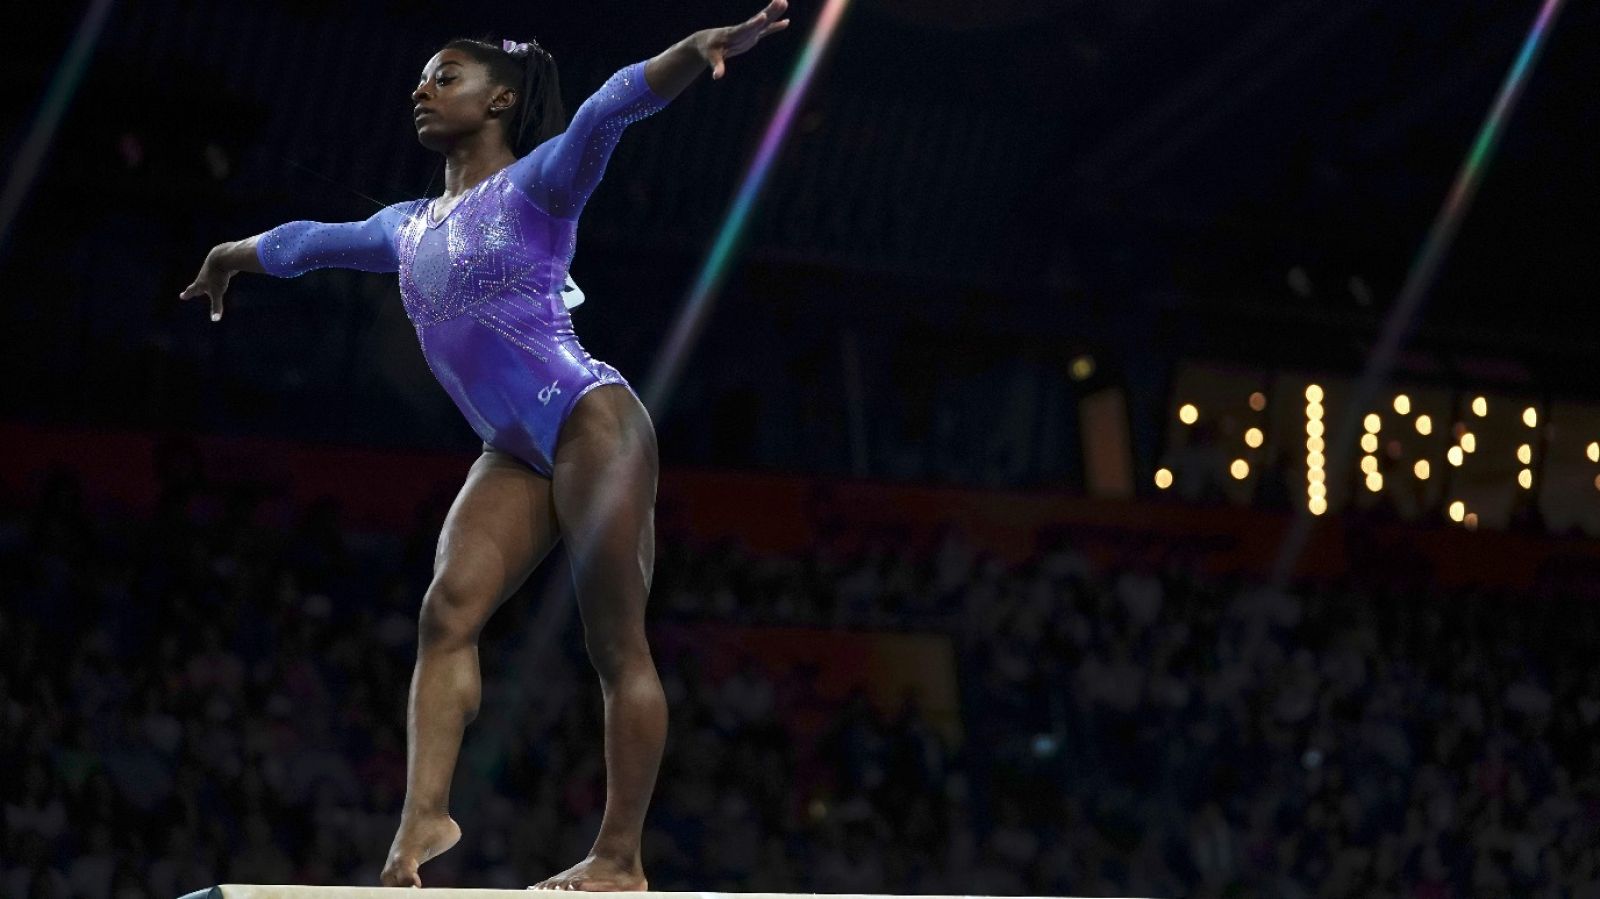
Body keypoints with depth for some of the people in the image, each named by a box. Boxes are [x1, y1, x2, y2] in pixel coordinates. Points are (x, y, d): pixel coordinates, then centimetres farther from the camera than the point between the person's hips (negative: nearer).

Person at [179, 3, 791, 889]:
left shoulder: (538, 183, 0)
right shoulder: (408, 227, 19)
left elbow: (610, 108, -19)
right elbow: (309, 239, 37)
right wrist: (235, 253, 53)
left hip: (590, 420, -7)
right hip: (515, 453, 7)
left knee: (615, 643, -7)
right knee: (447, 612, -11)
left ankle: (621, 856, -9)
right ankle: (424, 814, -19)